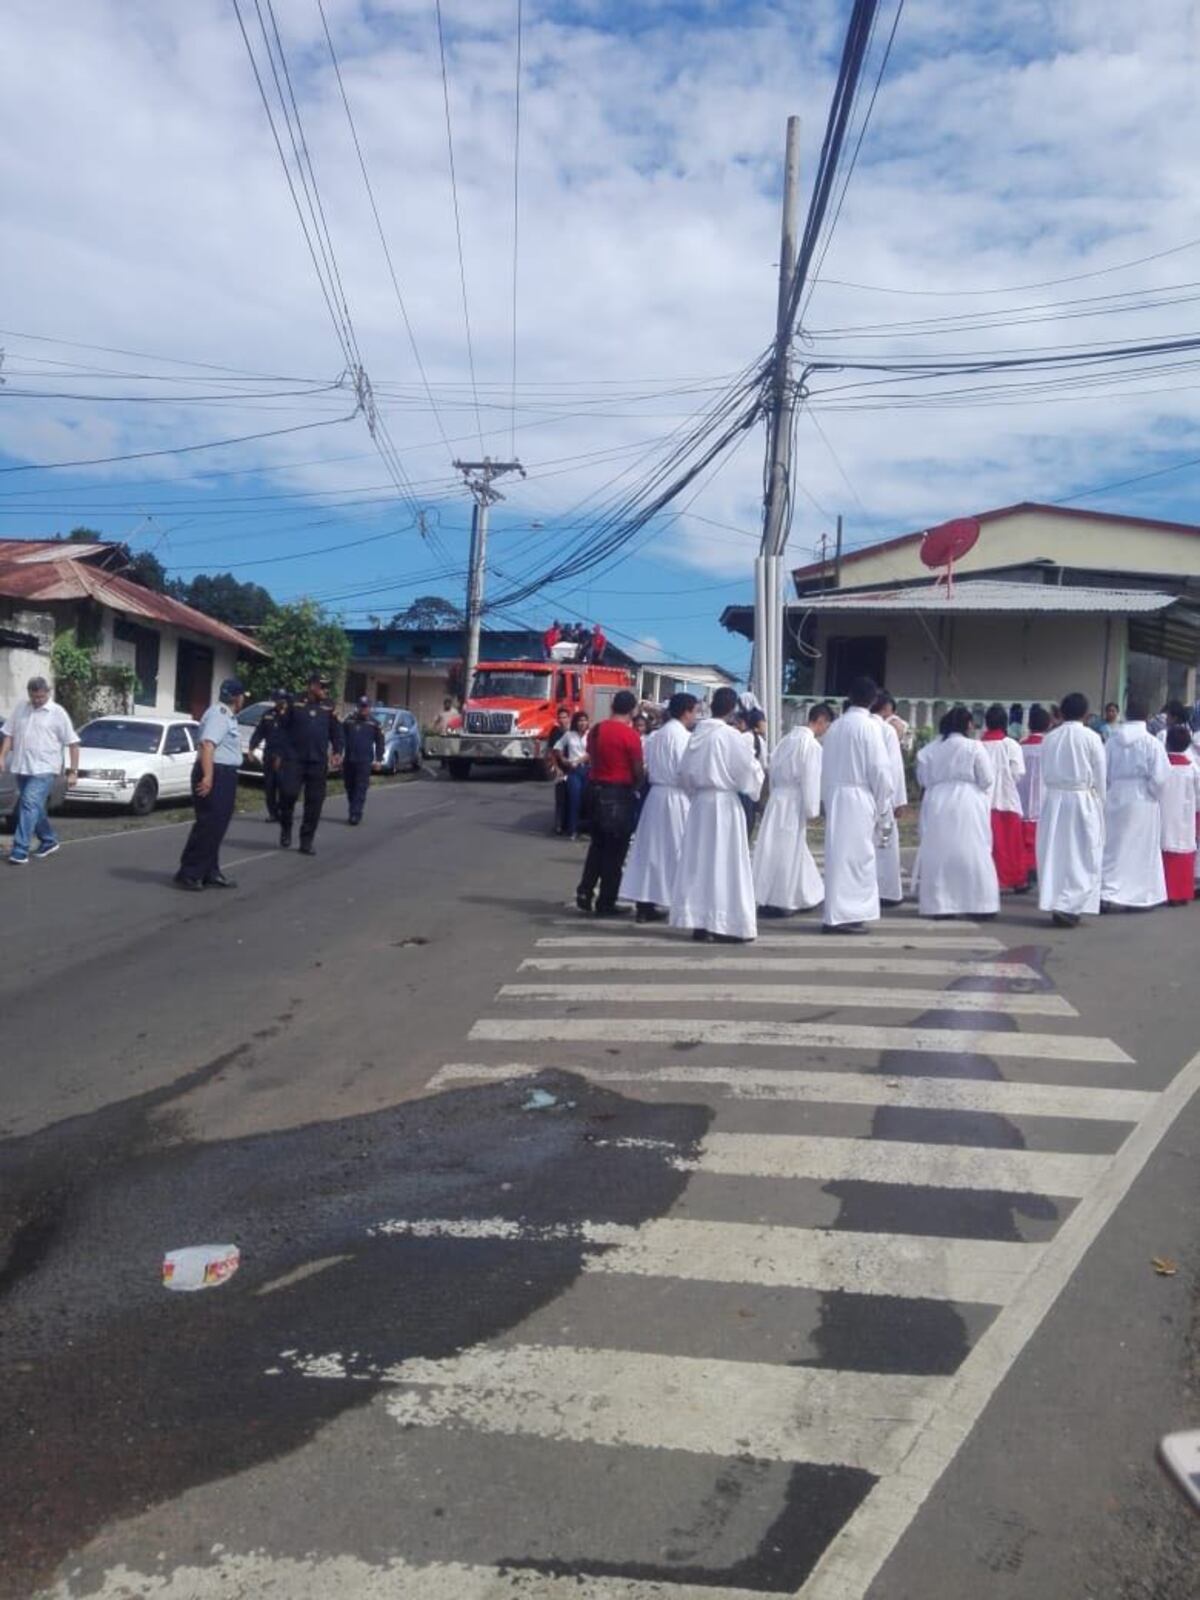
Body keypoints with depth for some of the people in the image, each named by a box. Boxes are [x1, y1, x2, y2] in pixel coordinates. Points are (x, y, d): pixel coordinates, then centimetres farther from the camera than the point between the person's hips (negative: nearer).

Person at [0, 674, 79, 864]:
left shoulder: (57, 713, -3)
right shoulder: (21, 708, 11)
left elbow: (72, 743, -3)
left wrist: (73, 771, -8)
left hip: (44, 769, -6)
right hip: (21, 768, 6)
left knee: (30, 806, -16)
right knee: (36, 808, 14)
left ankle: (20, 851, -18)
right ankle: (49, 841, 32)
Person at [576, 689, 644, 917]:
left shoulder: (596, 730, 4)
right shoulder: (630, 735, -15)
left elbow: (591, 759, 10)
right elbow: (638, 772, -10)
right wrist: (636, 783, 10)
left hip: (596, 788, 6)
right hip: (619, 792, -6)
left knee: (598, 844, 19)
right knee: (615, 849, 4)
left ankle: (585, 892, 13)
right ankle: (606, 903, 8)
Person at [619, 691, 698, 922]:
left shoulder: (655, 735, 11)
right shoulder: (683, 736, -13)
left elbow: (648, 767, 11)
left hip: (655, 794, 7)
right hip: (677, 797, -7)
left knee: (651, 848, 8)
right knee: (678, 849, 0)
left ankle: (645, 905, 11)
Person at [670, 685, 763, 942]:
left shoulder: (697, 735, 3)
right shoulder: (732, 736, -14)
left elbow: (684, 773, 8)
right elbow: (748, 772, -9)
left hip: (700, 802, 6)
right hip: (725, 802, -6)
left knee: (699, 861, 9)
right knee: (723, 862, 1)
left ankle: (699, 922, 13)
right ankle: (723, 924, 4)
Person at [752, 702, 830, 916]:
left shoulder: (787, 739, 11)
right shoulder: (811, 744, -13)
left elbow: (773, 769, 14)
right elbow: (810, 779, -15)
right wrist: (811, 810, -10)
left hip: (778, 797, 8)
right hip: (793, 802, -8)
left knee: (793, 849, 14)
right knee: (787, 849, -1)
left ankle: (806, 896, 21)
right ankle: (778, 902, 5)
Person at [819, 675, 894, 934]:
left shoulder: (835, 726, 9)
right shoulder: (870, 726, -9)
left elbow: (825, 767, 10)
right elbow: (880, 769, -10)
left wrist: (827, 800, 15)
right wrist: (883, 808, -2)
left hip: (834, 796, 6)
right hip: (860, 798, -6)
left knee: (839, 854, 11)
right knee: (856, 855, -2)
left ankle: (836, 915, 16)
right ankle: (846, 915, -3)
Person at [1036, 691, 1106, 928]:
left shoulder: (1050, 738, 2)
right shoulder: (1091, 737, -6)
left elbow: (1044, 773, 4)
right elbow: (1100, 776, -2)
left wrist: (1052, 794, 12)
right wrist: (1100, 803, 10)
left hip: (1053, 799, 3)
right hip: (1083, 799, -3)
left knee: (1054, 853, 9)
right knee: (1082, 855, 2)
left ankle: (1054, 903, 12)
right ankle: (1069, 906, -8)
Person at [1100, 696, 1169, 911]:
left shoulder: (1113, 741, -2)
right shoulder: (1151, 743, -10)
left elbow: (1103, 772, -1)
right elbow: (1160, 776, -12)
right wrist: (1154, 795, 5)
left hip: (1115, 799, 2)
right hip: (1143, 801, -2)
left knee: (1113, 848, 9)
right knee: (1141, 850, 9)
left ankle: (1107, 894, 6)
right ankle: (1140, 896, 14)